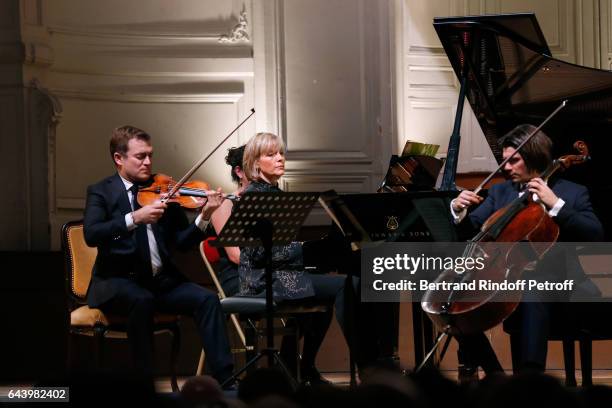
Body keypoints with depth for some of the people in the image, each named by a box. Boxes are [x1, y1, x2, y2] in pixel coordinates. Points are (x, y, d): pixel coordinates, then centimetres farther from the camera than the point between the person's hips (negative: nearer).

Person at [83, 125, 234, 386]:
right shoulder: (101, 192, 1)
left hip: (161, 280, 4)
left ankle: (224, 379, -21)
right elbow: (91, 234, -18)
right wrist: (134, 218, -31)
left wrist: (204, 217, -14)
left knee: (207, 299, -19)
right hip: (116, 281, -4)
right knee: (142, 300, -35)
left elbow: (182, 242, 5)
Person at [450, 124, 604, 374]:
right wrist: (459, 210, -10)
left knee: (530, 299, -40)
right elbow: (472, 227, 13)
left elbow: (596, 236, -9)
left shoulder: (572, 193, 6)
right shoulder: (499, 192, 19)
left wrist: (556, 205, -17)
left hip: (551, 280, -5)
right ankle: (495, 376, -8)